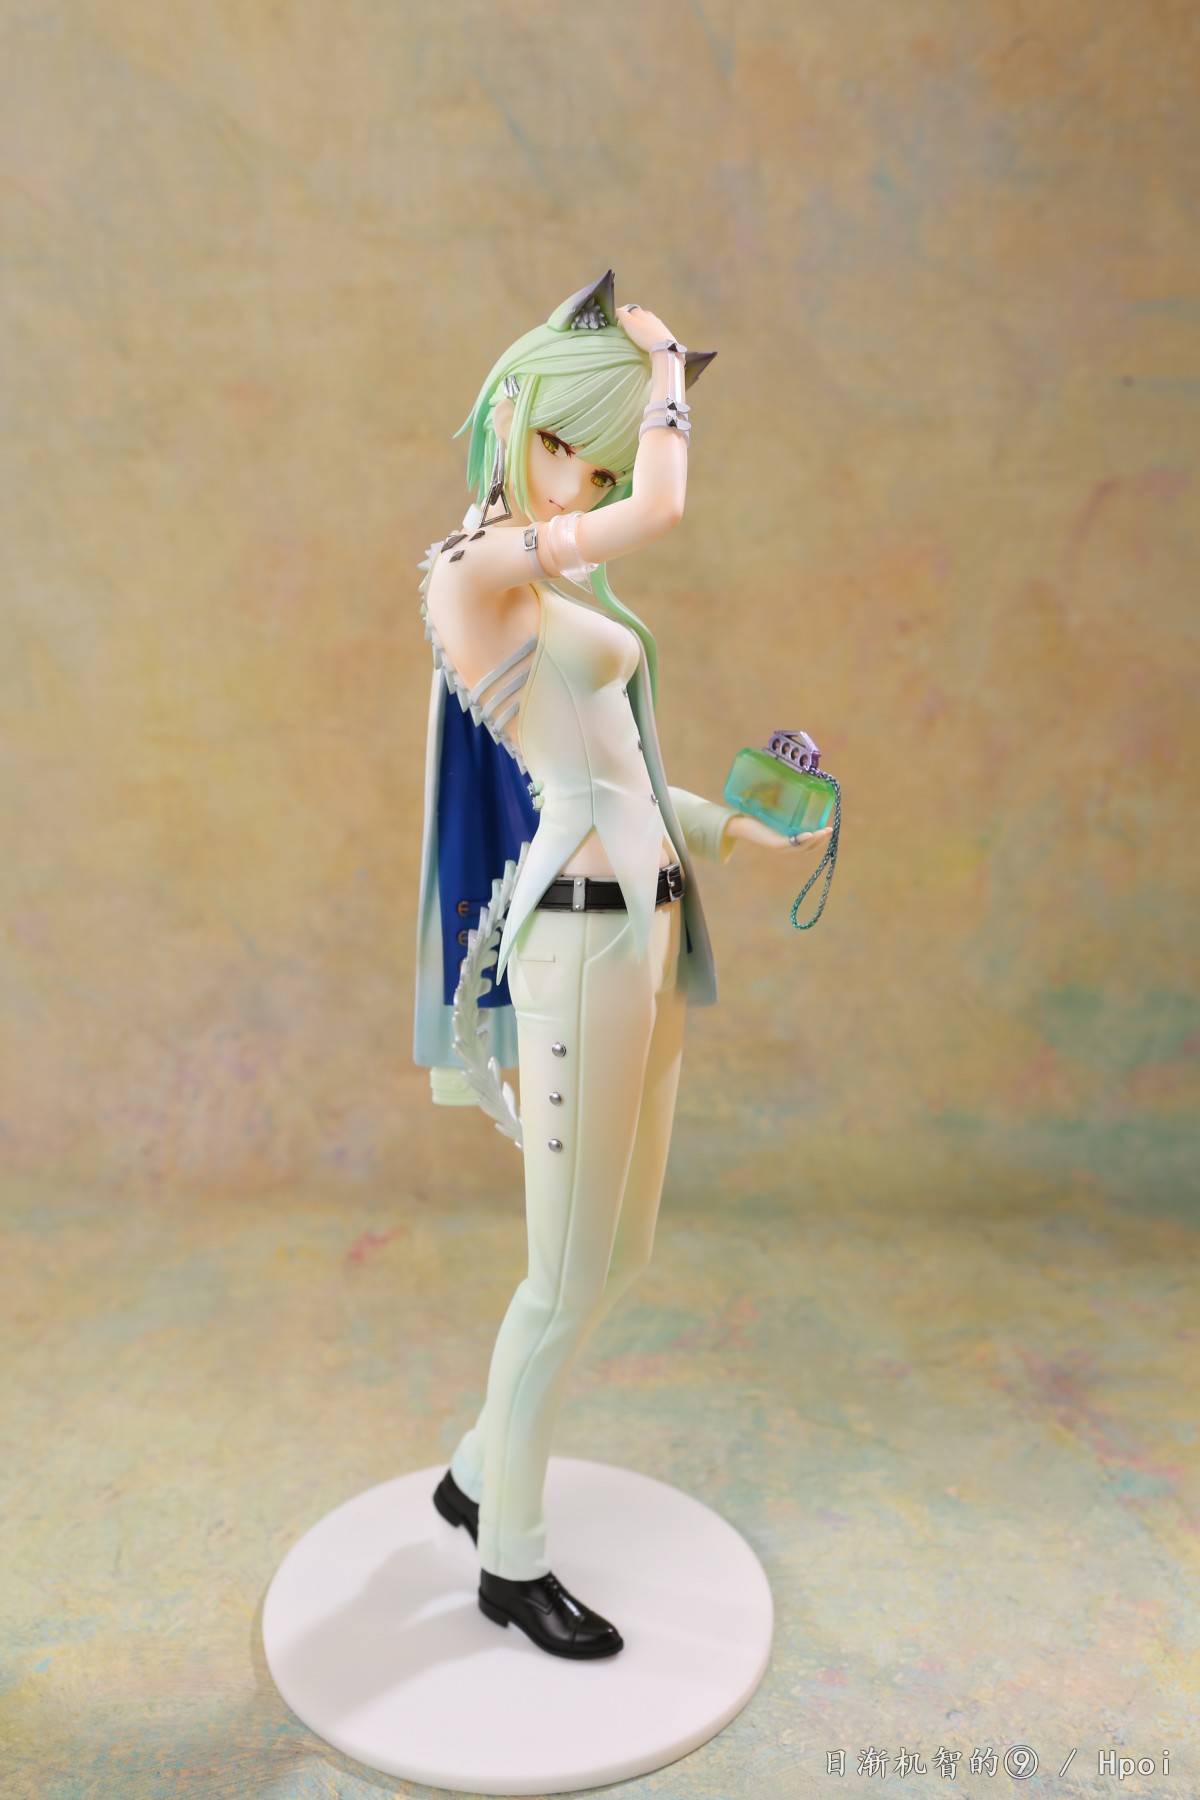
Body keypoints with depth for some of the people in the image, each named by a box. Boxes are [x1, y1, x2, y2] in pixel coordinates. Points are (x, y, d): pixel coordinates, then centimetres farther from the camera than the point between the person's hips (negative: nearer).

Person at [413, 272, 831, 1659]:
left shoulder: (562, 590, 17)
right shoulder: (473, 567, -9)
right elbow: (661, 509, -19)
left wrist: (738, 830, 20)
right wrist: (663, 367, -1)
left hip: (648, 924, 9)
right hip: (577, 939, -9)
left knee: (619, 1253, 17)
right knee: (569, 1275, 3)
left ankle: (477, 1473, 37)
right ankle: (511, 1564, 25)